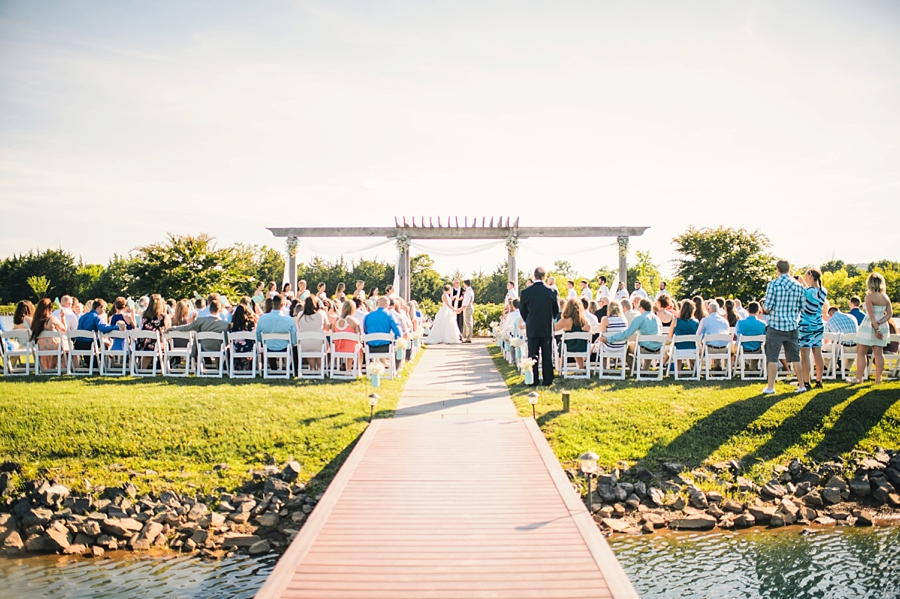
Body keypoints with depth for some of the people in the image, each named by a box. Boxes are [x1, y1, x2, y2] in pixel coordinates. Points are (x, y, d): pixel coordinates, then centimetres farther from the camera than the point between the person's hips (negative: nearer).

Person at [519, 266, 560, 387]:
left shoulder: (526, 292, -7)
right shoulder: (552, 292, -6)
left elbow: (522, 310, 3)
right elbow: (556, 310, 4)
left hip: (532, 329, 0)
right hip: (547, 328, 0)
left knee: (533, 356, 5)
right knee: (547, 355, 6)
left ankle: (533, 381, 6)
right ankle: (548, 381, 8)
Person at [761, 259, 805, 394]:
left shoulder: (773, 285, -10)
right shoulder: (798, 286, 3)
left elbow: (767, 308, -11)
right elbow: (801, 307, 8)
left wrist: (764, 306, 11)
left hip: (776, 325, -4)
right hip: (792, 326, 4)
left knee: (772, 357, 0)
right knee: (795, 357, 13)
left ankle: (770, 387, 1)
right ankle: (801, 385, 18)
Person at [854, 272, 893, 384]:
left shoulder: (869, 297, -13)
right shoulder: (886, 297, 6)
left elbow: (871, 315, -18)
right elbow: (890, 313, 3)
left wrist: (876, 328, -18)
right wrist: (880, 322, -6)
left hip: (869, 326, -6)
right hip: (883, 327, 6)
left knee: (861, 353, 1)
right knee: (879, 353, 9)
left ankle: (859, 378, 1)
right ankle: (878, 378, 10)